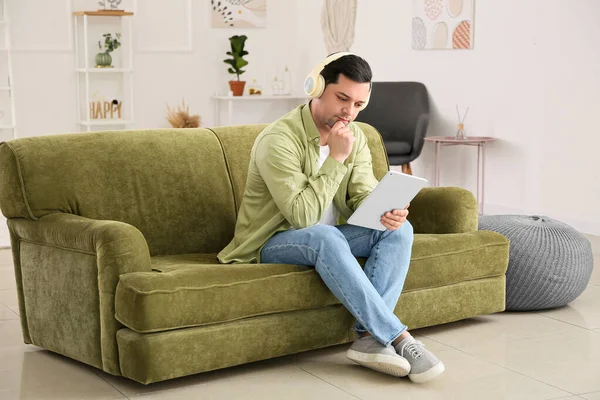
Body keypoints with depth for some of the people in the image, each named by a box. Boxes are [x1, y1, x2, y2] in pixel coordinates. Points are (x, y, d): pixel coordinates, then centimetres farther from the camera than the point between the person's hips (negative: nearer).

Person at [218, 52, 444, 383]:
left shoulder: (354, 136, 1)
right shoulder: (279, 140, -23)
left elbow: (364, 195, -5)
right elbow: (302, 215, -29)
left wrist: (387, 211, -28)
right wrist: (336, 159, -27)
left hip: (327, 237, 7)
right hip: (274, 243, -7)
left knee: (398, 229, -16)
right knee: (325, 236, -39)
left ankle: (370, 336, -28)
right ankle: (398, 338, -37)